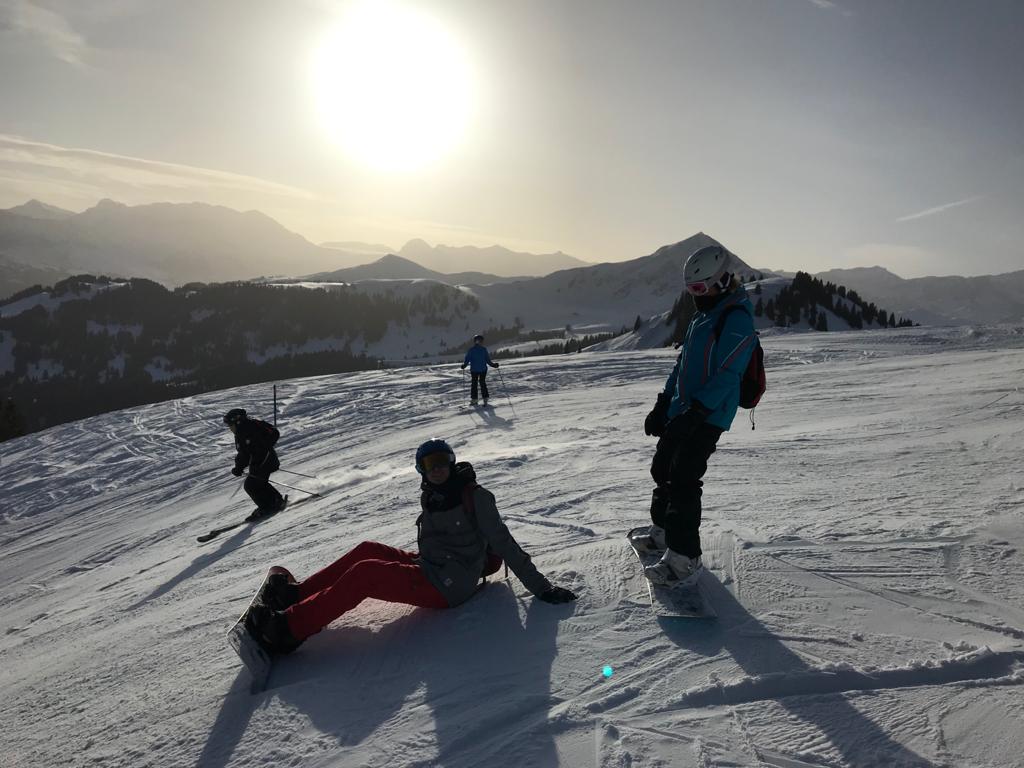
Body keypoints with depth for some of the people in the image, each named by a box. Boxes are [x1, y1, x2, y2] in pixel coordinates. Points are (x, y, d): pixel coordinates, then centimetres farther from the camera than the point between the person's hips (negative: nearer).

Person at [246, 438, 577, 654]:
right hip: (428, 569, 8)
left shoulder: (475, 496, -12)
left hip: (448, 586, -8)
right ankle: (295, 594, 7)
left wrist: (540, 586, -15)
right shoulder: (430, 496, 10)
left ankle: (289, 628, -16)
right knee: (367, 550, 4)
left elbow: (504, 544, -13)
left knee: (363, 573, -16)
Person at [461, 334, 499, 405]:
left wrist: (464, 365, 3)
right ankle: (485, 398, 3)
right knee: (483, 383, 10)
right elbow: (488, 360, -4)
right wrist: (493, 364, 6)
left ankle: (474, 399, 11)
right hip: (483, 369, 0)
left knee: (474, 384, 11)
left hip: (474, 370, 0)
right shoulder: (484, 349, -6)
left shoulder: (470, 350, -6)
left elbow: (467, 359, -8)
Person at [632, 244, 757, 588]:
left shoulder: (737, 318, -14)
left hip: (707, 418, -10)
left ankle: (684, 561, -6)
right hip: (681, 412, 10)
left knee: (683, 481, -12)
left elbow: (727, 374, -22)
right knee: (663, 469, 18)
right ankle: (663, 532, 36)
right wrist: (662, 405, 14)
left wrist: (695, 412, -27)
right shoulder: (703, 316, 16)